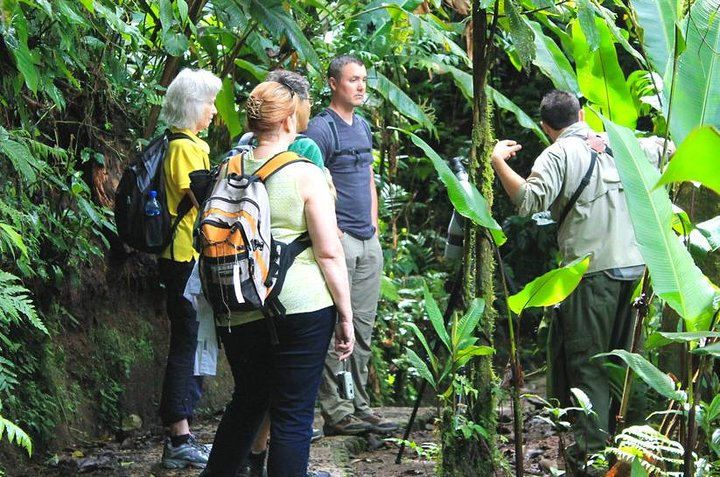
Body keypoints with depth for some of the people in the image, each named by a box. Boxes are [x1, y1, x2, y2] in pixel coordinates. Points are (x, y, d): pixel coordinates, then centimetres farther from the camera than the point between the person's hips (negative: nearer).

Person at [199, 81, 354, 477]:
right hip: (302, 309, -5)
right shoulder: (306, 176, -8)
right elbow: (330, 254, -9)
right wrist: (346, 316, -2)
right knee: (293, 415, 2)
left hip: (239, 311, 5)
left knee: (246, 400, 23)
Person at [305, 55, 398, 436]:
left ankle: (359, 407, 16)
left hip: (368, 241, 9)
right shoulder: (321, 129, -9)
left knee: (363, 329, 11)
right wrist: (330, 230, -16)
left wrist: (372, 222, 16)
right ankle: (335, 411, -5)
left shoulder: (363, 127, 17)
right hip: (339, 240, -9)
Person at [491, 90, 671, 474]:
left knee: (585, 359, -1)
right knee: (623, 356, 16)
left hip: (591, 270, -5)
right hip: (634, 265, 6)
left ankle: (592, 446, -6)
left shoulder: (558, 155, -4)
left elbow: (530, 201, -17)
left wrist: (498, 162, -9)